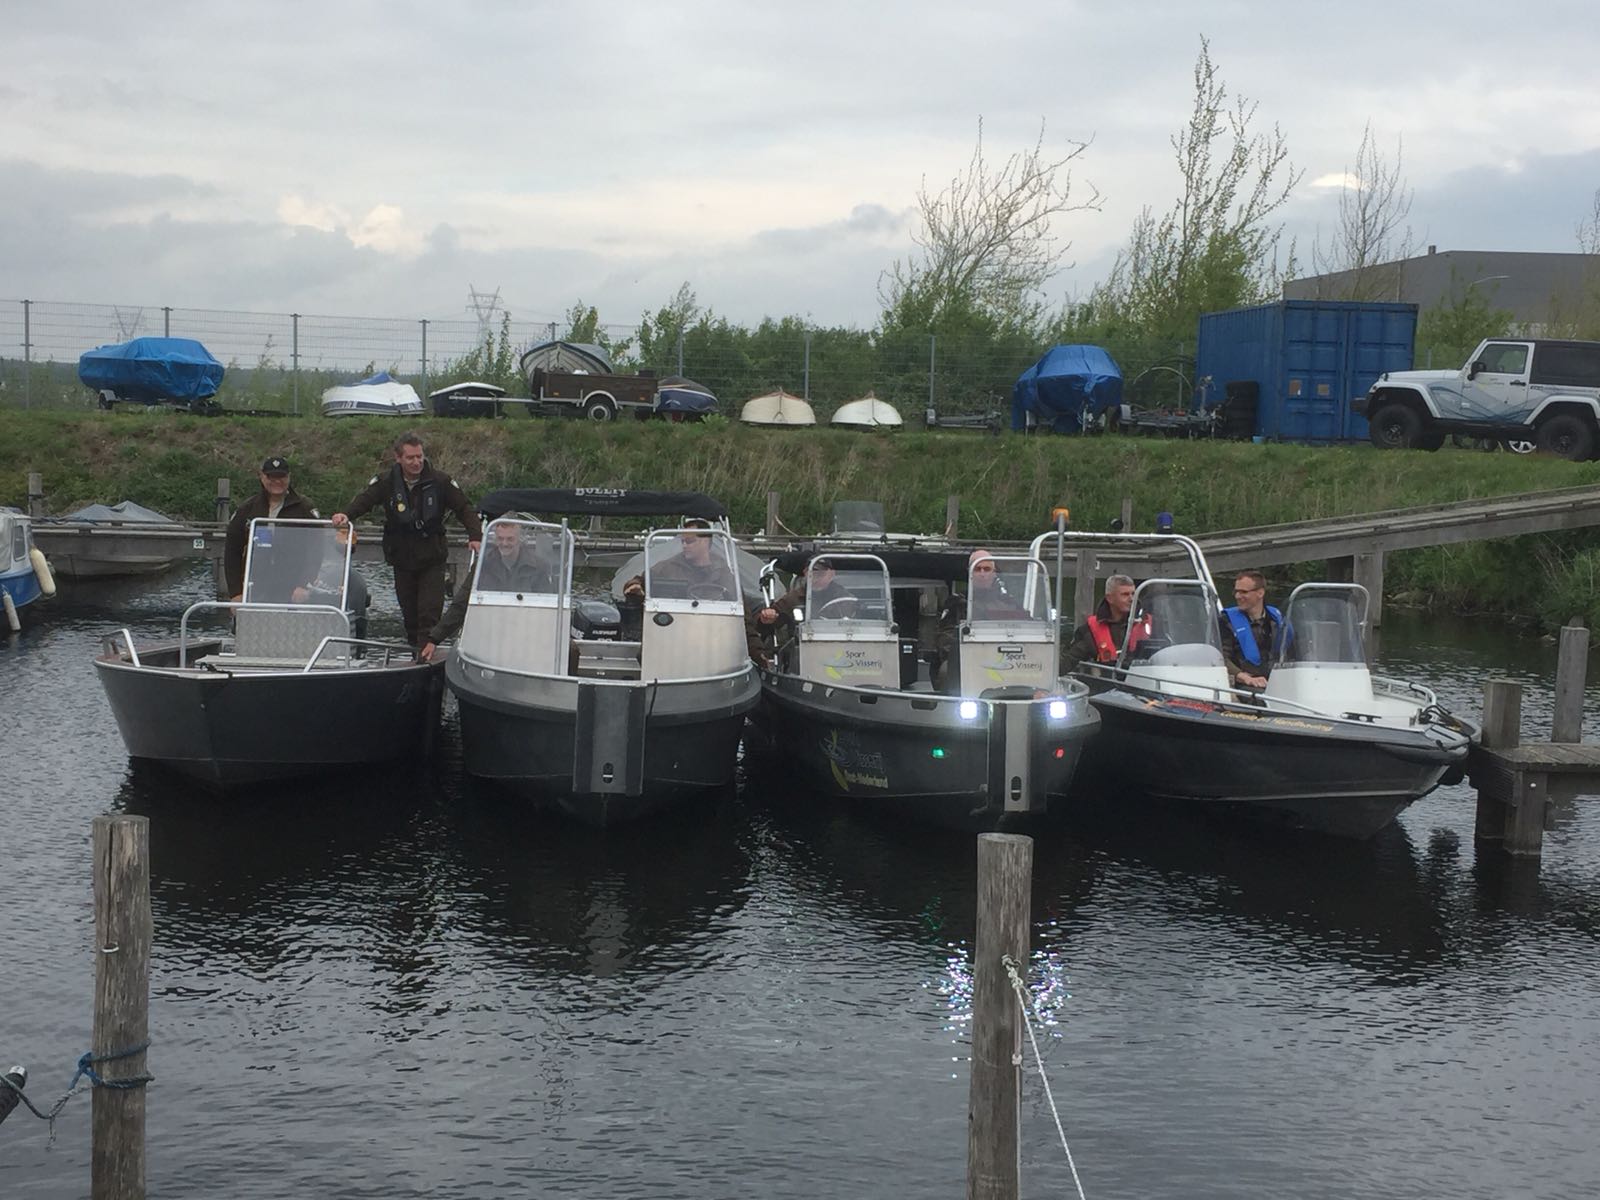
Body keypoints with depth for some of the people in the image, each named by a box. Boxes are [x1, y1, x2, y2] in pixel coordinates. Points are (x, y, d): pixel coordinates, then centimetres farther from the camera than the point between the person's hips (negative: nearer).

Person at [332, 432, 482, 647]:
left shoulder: (440, 481, -7)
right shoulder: (386, 482, -3)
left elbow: (464, 508, -2)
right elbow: (364, 500, -12)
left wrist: (475, 536, -17)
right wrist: (346, 514, -34)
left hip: (432, 559, -2)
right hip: (402, 560, 2)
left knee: (430, 614, -13)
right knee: (410, 614, 11)